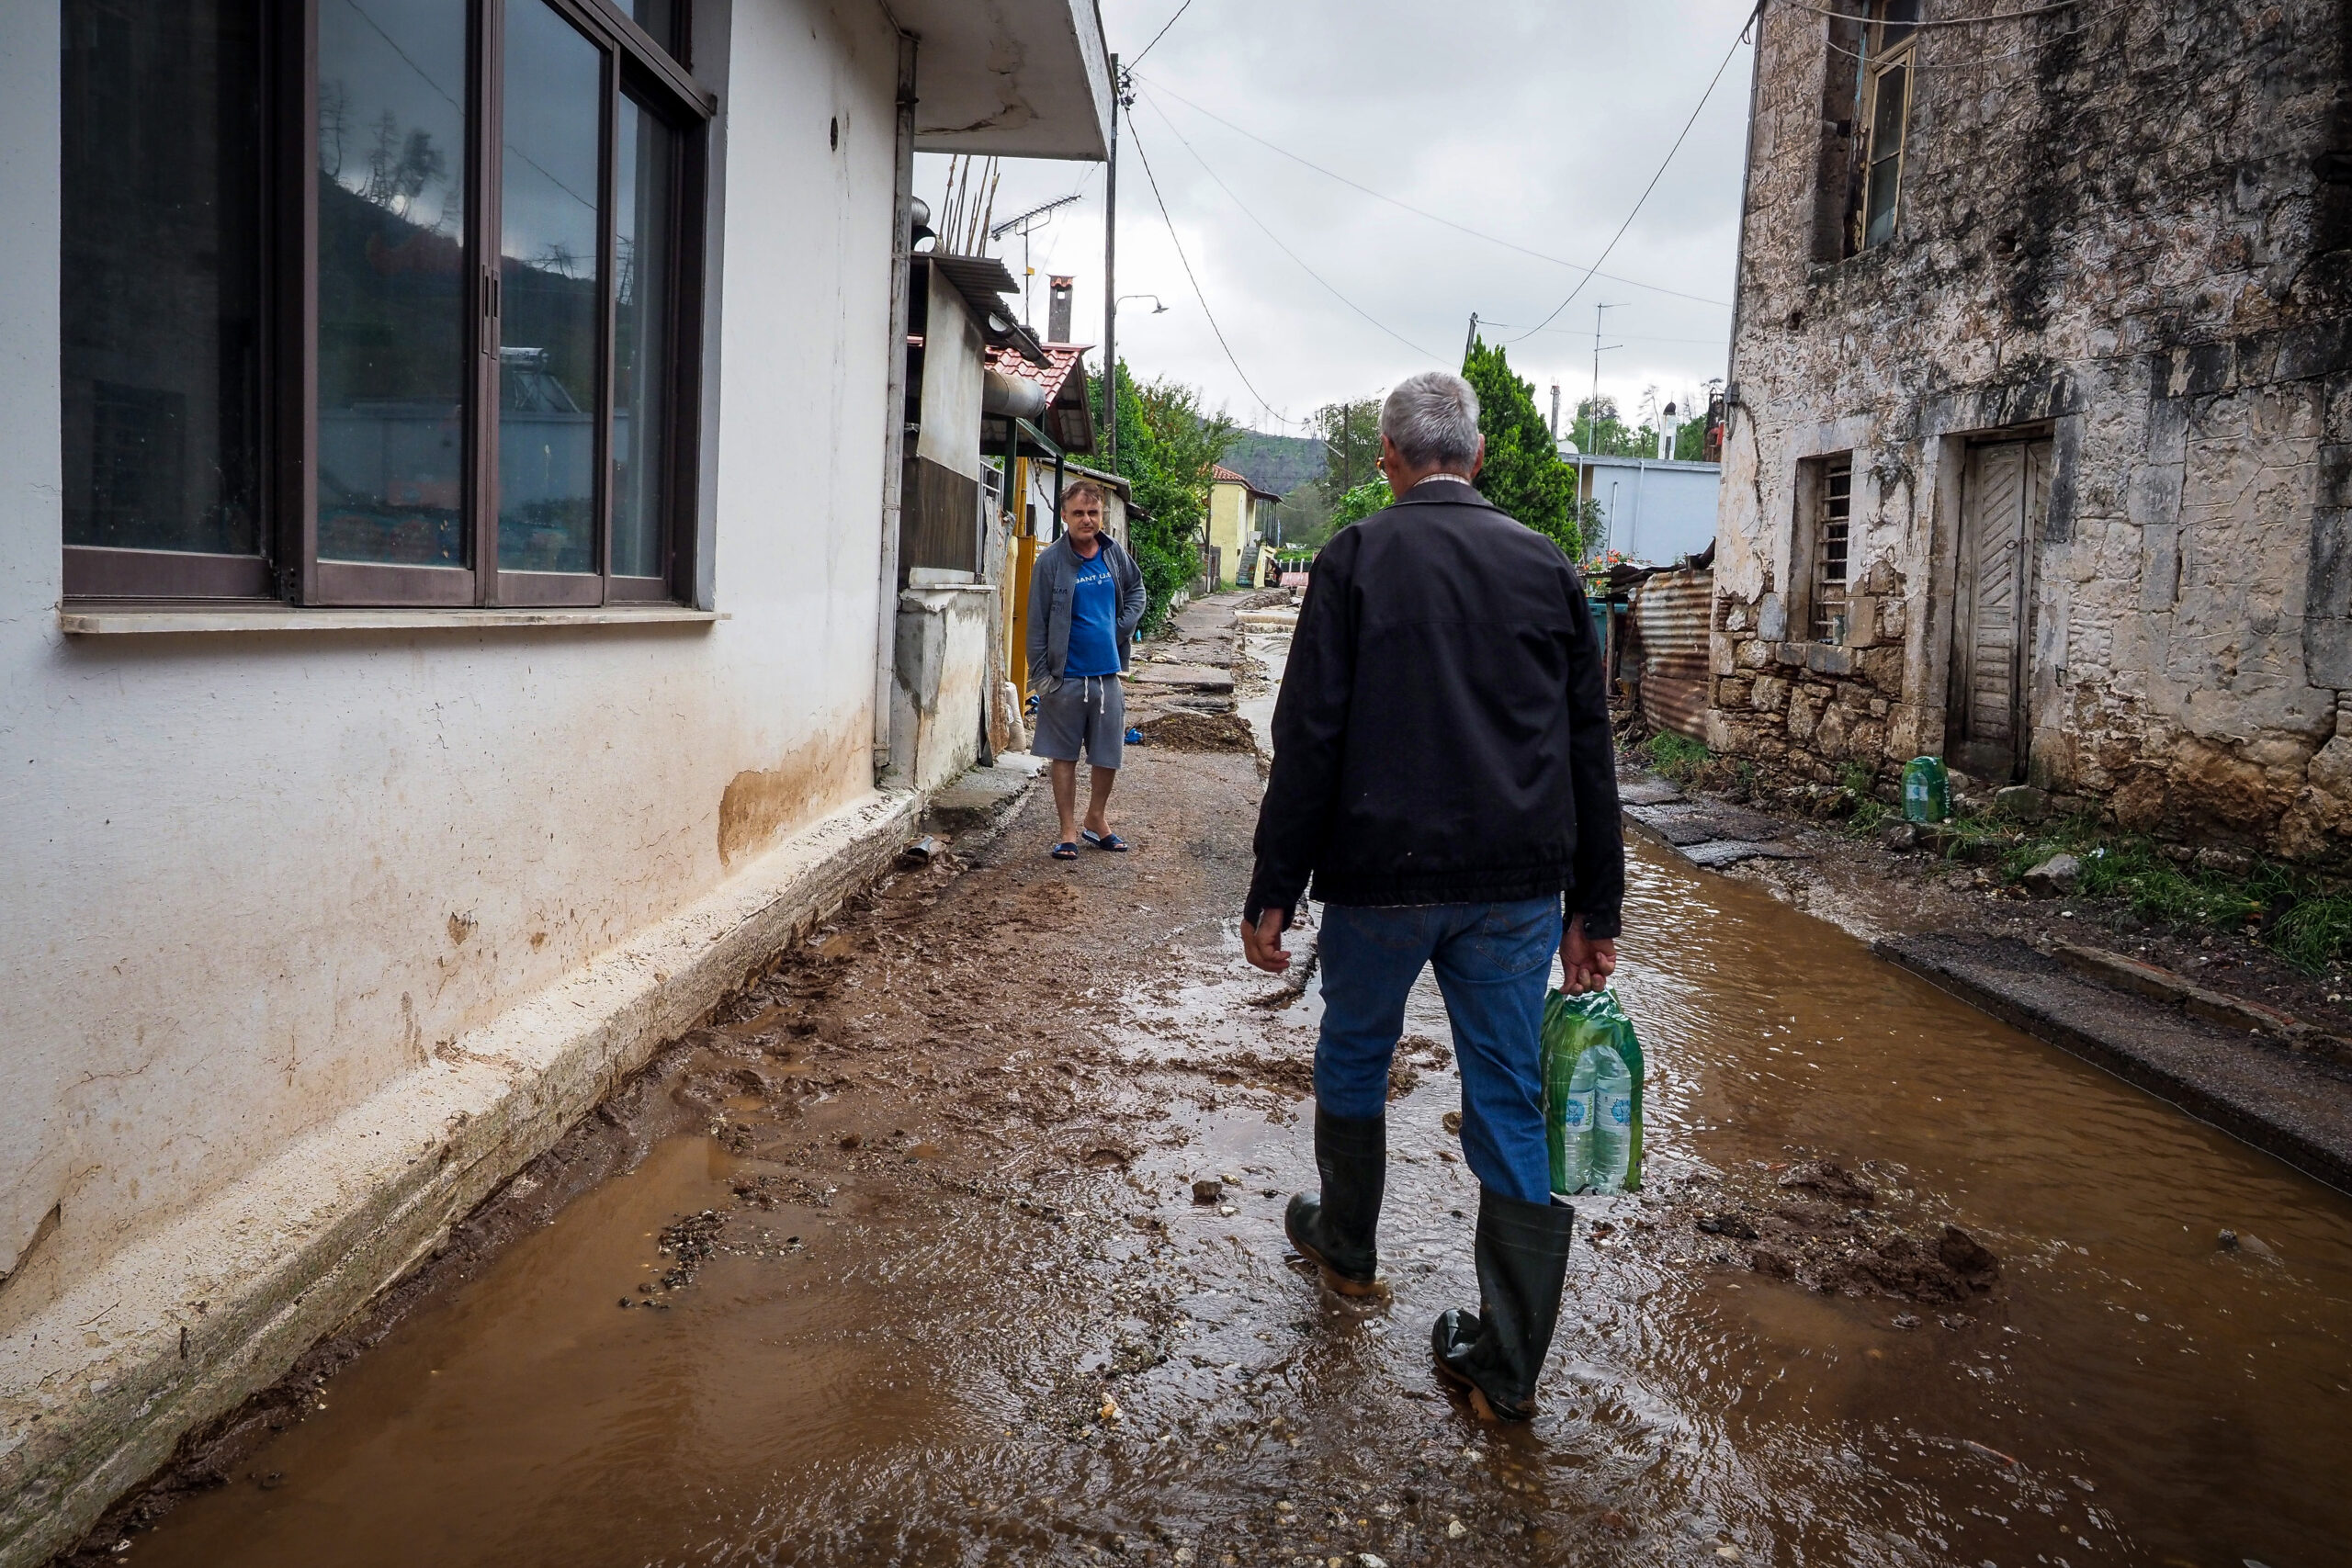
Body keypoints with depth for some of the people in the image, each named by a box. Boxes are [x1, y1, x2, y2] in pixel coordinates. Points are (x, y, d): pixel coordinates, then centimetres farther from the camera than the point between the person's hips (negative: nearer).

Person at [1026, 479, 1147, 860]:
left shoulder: (1114, 553, 2)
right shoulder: (1050, 561, -9)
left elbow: (1136, 588, 21)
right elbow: (1037, 623, -7)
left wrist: (1125, 625, 5)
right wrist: (1041, 675, -10)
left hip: (1107, 674, 4)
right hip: (1066, 677, -4)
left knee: (1108, 757, 11)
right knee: (1064, 756, 7)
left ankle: (1097, 821, 30)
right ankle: (1068, 831, 17)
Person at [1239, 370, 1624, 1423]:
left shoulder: (1357, 558, -4)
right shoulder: (1547, 567, 7)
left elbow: (1308, 738, -9)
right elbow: (1588, 750, 8)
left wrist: (1274, 892, -5)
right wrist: (1594, 909, 13)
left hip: (1384, 873, -3)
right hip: (1519, 885, 3)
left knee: (1353, 1060, 21)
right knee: (1511, 1101, 7)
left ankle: (1347, 1245, 42)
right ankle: (1508, 1367, 13)